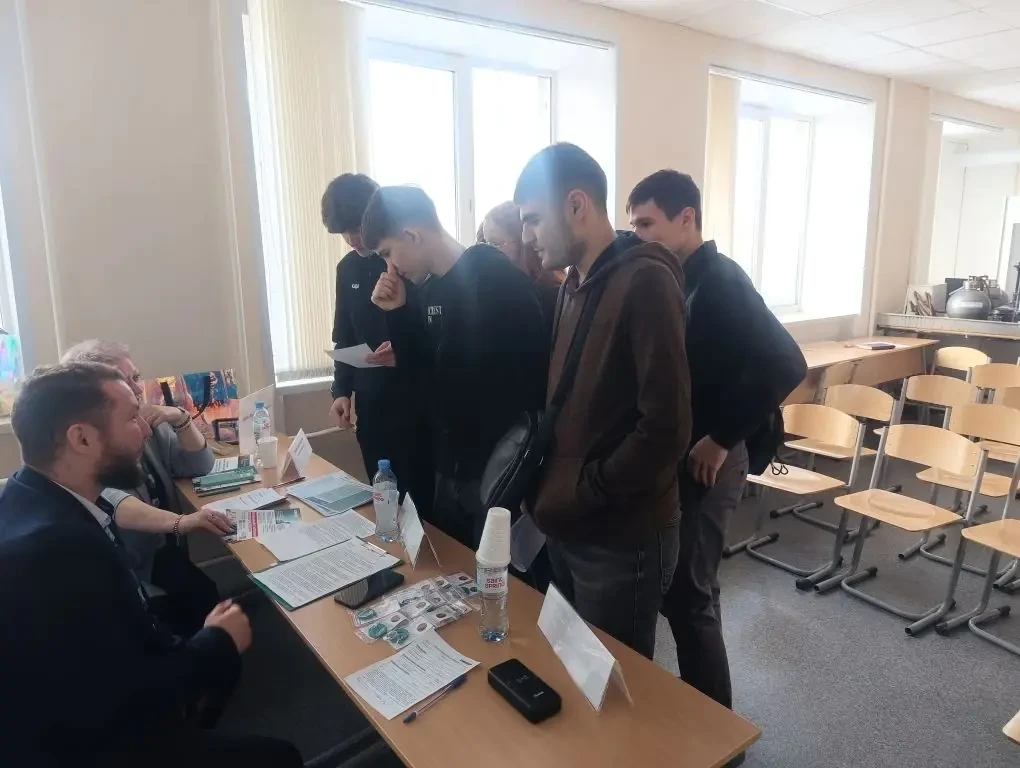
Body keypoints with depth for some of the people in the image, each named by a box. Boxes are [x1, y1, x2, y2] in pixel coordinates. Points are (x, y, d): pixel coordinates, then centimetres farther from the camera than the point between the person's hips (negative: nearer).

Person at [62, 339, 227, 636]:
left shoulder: (149, 426, 4)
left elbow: (200, 466, 4)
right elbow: (108, 501, -34)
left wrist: (181, 419, -14)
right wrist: (180, 521, -51)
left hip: (163, 552, 6)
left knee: (209, 599, -16)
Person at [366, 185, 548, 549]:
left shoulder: (497, 278, -16)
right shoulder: (430, 289, 7)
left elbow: (532, 376, -20)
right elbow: (424, 375, 11)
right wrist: (397, 313, -1)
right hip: (451, 468, 8)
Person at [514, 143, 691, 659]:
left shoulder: (645, 280, -18)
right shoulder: (575, 284, 10)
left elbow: (665, 428, -23)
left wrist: (583, 492, -15)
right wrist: (546, 486, 4)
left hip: (621, 538, -8)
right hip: (567, 529, 8)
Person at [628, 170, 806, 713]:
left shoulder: (719, 279, -15)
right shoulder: (671, 282, 8)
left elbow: (784, 365, -26)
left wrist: (721, 438, -20)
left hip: (702, 460, -8)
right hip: (669, 455, 8)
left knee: (688, 594, 2)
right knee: (665, 585, 18)